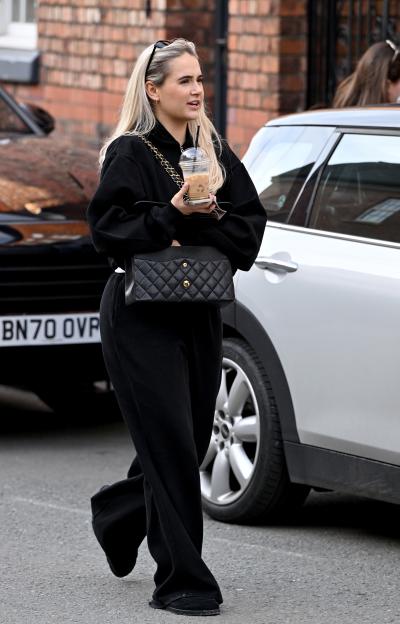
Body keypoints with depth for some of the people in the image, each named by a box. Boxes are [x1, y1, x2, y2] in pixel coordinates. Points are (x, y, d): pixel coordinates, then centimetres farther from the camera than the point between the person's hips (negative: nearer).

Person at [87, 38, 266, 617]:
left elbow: (251, 223, 5)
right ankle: (181, 580, -4)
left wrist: (199, 224, -12)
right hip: (141, 316, -6)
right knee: (172, 444, -9)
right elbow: (108, 227, -14)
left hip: (199, 313, 6)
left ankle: (118, 514, 39)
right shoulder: (130, 153, -6)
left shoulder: (216, 152, 11)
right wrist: (173, 214, -22)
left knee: (193, 440, 10)